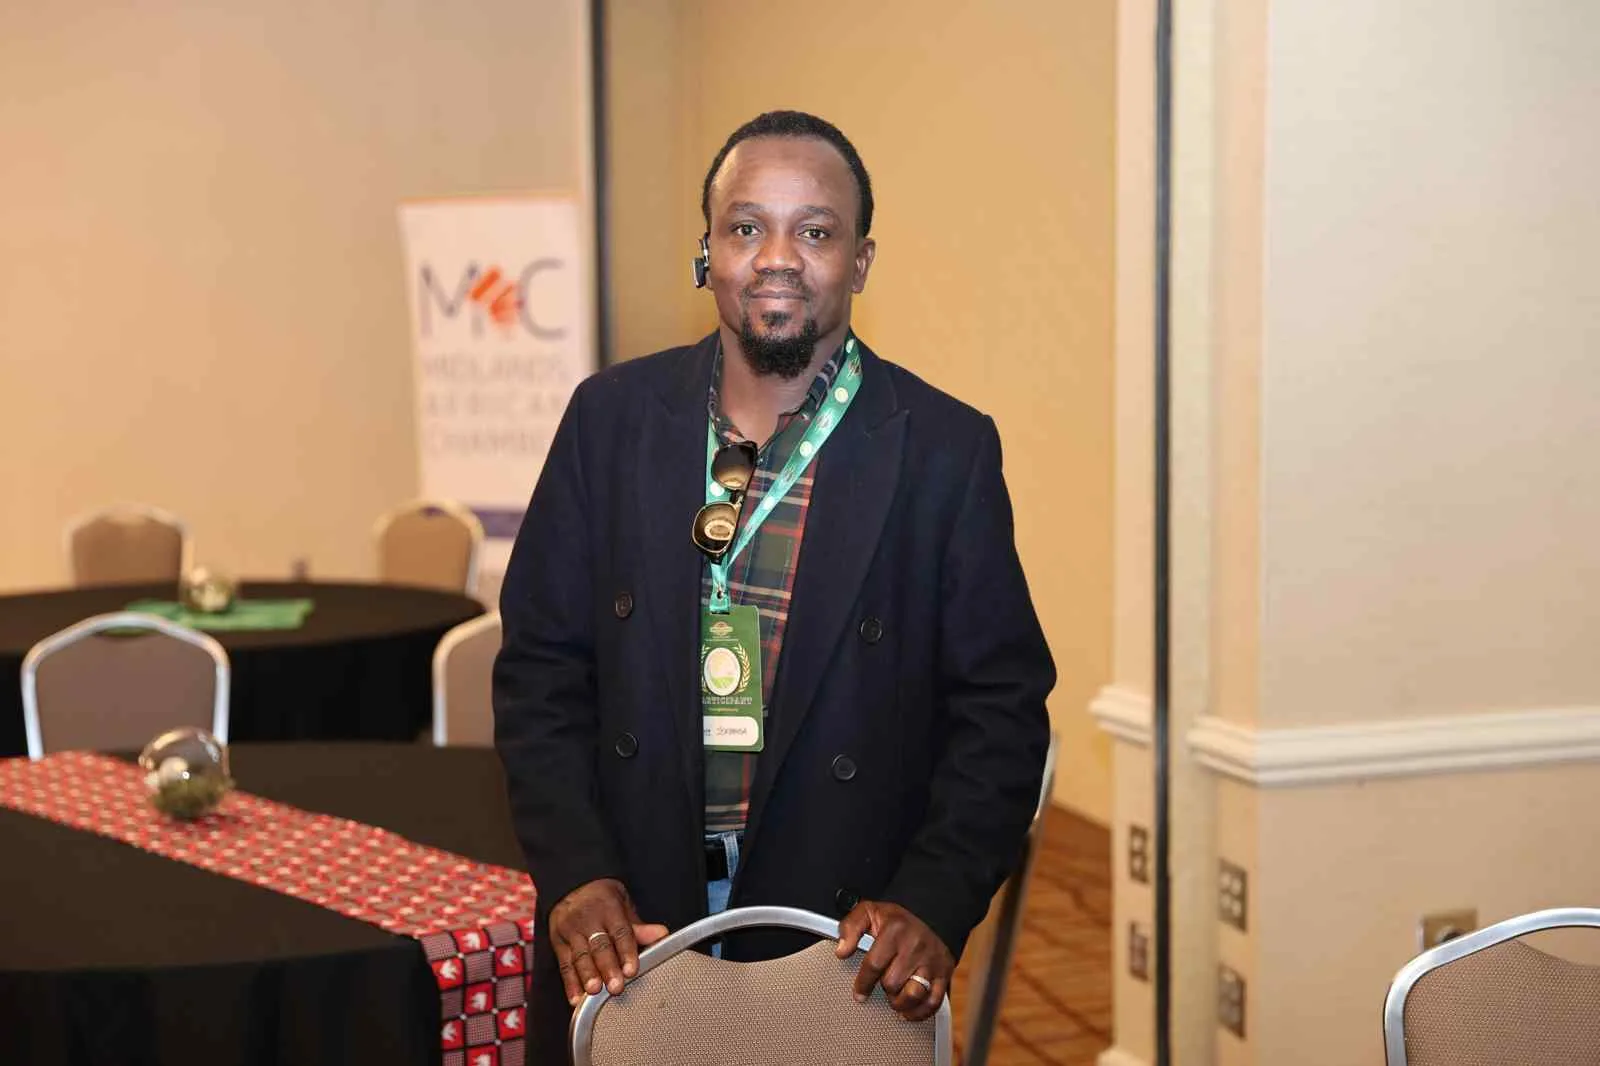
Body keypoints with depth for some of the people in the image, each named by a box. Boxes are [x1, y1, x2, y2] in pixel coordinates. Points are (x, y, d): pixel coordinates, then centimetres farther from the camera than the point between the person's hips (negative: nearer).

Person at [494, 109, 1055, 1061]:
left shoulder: (947, 449, -5)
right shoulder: (612, 417, 1)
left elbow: (1002, 707, -4)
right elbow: (540, 669, 2)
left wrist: (933, 903, -15)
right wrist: (574, 875, -9)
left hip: (848, 952, -1)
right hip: (624, 931, 2)